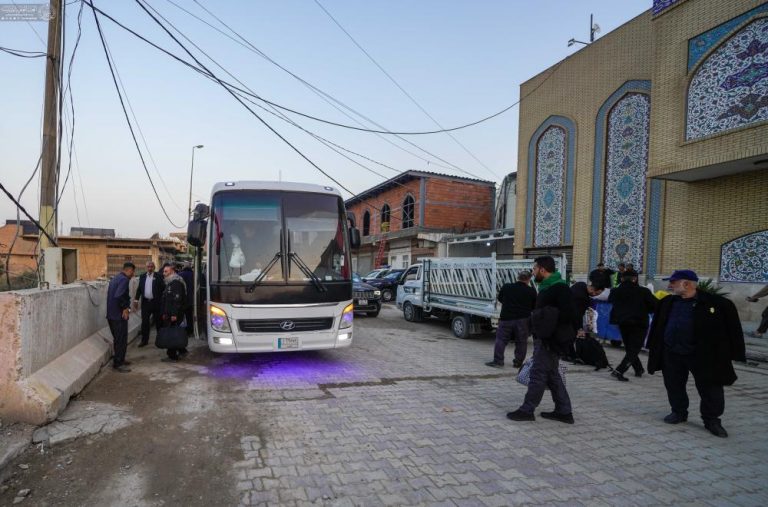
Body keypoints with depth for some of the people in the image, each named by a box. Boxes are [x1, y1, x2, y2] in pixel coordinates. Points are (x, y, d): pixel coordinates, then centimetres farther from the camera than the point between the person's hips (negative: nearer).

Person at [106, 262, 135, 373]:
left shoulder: (115, 278, 15)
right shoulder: (124, 279, -16)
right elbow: (118, 296, -29)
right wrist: (125, 308, -15)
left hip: (111, 314, 10)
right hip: (119, 315, -10)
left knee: (118, 339, 20)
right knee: (121, 340, 0)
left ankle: (119, 359, 30)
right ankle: (118, 364, 6)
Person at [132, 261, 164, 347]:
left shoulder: (158, 276, -5)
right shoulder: (142, 277, 7)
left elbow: (162, 289, -8)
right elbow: (139, 289, 9)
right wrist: (136, 300, 0)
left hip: (156, 302, -3)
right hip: (145, 302, 3)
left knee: (158, 321, 7)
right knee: (144, 322, 5)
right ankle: (144, 340, 14)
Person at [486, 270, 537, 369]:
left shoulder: (506, 287, -2)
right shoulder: (531, 291, -7)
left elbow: (500, 298, 13)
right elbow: (534, 307, 1)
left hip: (506, 319, 0)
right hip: (523, 320, 0)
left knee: (501, 340, 8)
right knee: (521, 342, 11)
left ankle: (498, 361, 6)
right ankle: (518, 362, 15)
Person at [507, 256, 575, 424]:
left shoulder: (559, 288, -16)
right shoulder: (547, 286, 15)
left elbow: (568, 314, -23)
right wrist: (536, 316, 8)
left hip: (550, 340, -10)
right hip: (544, 338, 10)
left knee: (538, 373, -3)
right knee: (552, 374, 15)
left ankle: (527, 410, 6)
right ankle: (564, 411, 24)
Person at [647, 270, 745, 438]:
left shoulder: (717, 304, -10)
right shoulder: (667, 302, 4)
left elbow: (732, 328, -5)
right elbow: (657, 326, 13)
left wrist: (737, 353, -7)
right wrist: (654, 348, 14)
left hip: (703, 355, -4)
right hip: (672, 354, 4)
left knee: (710, 389, 4)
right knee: (674, 386, 12)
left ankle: (712, 420, 24)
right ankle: (679, 412, 32)